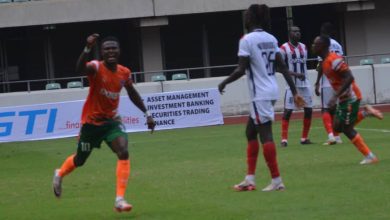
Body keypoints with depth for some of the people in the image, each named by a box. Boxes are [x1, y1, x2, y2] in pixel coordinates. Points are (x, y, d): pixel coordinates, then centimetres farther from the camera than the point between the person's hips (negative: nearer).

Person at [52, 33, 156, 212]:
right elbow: (80, 69, -46)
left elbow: (132, 94, 14)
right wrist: (87, 49, -62)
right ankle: (59, 175, 48)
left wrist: (147, 114, 12)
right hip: (91, 122, -3)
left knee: (123, 153, -20)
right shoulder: (97, 68, -21)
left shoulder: (124, 73, -5)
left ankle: (120, 199, -19)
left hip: (111, 120, 3)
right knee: (80, 160, 13)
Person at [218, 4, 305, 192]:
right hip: (271, 90, 8)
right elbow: (283, 68, 9)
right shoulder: (271, 39, 10)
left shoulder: (247, 39, -12)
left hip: (260, 94, -8)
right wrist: (294, 92, 11)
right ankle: (250, 179, 16)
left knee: (265, 134, -5)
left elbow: (241, 70, -16)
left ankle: (276, 180, -6)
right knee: (250, 132, 16)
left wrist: (224, 83, 0)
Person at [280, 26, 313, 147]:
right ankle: (284, 139, -6)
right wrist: (295, 74, -20)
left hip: (305, 83, 6)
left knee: (308, 110, 4)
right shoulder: (284, 48, -7)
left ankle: (304, 138, 14)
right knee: (288, 111, -8)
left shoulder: (303, 47, 13)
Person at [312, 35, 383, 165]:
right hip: (343, 98, 10)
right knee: (337, 127, 13)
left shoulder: (334, 60, -23)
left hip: (350, 97, -10)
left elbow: (349, 77, -29)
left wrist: (335, 96, -31)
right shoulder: (324, 61, 8)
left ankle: (370, 156, 4)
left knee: (347, 129, -4)